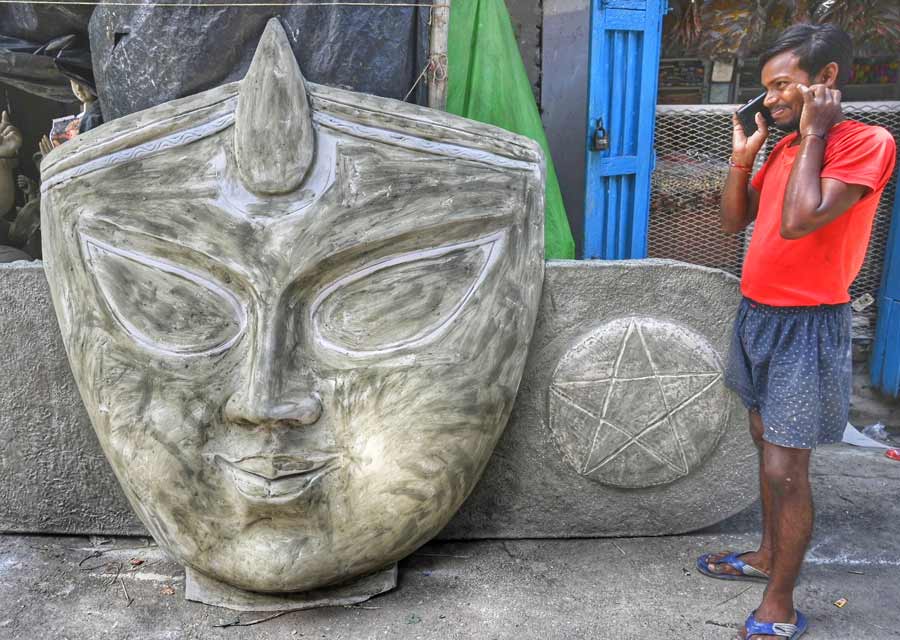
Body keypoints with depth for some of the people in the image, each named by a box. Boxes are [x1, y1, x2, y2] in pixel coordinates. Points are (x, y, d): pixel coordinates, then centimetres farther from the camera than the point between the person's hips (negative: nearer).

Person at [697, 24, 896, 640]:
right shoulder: (787, 146, 9)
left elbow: (797, 221, -28)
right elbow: (734, 220, 12)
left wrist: (813, 135, -18)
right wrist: (743, 152, 1)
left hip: (806, 326, -8)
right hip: (758, 314, 8)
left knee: (785, 469, -3)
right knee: (766, 444, 20)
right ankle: (768, 555, 38)